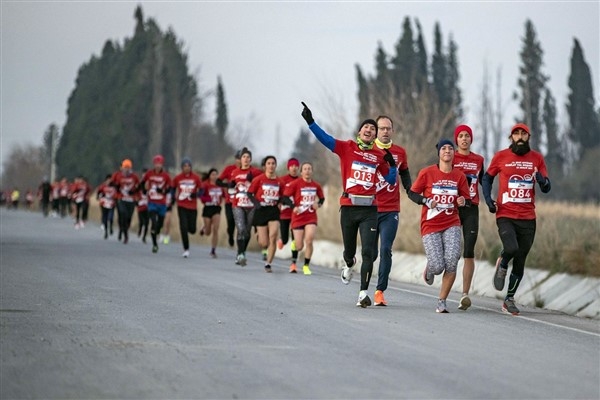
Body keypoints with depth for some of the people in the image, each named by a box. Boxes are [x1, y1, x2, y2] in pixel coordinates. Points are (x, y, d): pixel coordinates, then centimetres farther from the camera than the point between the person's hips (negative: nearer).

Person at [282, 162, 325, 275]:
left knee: (309, 241, -17)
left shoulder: (316, 185, 4)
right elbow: (285, 196, -6)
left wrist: (318, 204, -3)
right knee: (299, 246, 1)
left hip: (311, 218, 2)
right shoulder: (295, 183, -6)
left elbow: (322, 198, 18)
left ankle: (306, 266, -1)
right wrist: (293, 207, -19)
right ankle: (293, 263, 33)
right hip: (298, 217, -2)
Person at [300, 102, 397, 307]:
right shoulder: (347, 148, 3)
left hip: (369, 209, 0)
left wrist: (392, 164, -3)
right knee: (349, 249, 13)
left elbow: (391, 179, 15)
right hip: (348, 207, 0)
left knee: (368, 252, -10)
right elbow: (325, 139, -8)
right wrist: (310, 122, -19)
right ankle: (349, 266, 49)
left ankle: (363, 292, -8)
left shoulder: (380, 155, 8)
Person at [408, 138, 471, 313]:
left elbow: (467, 200, 13)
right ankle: (429, 269, 31)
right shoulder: (427, 173, -2)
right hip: (430, 225, -2)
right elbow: (412, 193, 4)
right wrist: (427, 201, -13)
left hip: (452, 224, 2)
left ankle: (442, 301, -3)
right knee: (437, 267, -11)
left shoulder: (459, 176, 5)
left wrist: (463, 202, -10)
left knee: (452, 261, -19)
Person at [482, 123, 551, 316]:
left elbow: (546, 188, 8)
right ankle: (502, 266, 9)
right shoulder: (501, 156, 1)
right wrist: (488, 200, 0)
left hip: (528, 218, 3)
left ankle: (509, 299, 20)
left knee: (520, 261, 6)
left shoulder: (537, 158, 6)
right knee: (511, 248, -27)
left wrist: (543, 181, -16)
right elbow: (487, 177, 14)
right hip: (505, 215, -3)